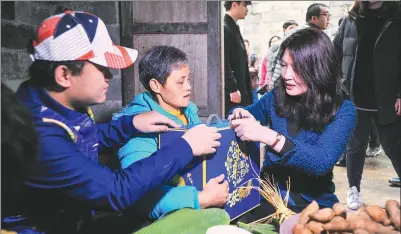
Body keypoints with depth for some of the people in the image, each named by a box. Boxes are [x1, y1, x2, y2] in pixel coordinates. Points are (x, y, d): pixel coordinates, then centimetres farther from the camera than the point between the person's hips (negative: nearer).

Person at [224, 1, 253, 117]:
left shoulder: (235, 28, 17)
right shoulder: (224, 27, -12)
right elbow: (224, 62, -19)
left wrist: (247, 89, 16)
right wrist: (232, 88, -19)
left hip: (240, 89, 9)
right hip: (230, 91, -9)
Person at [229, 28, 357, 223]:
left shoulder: (342, 111, -8)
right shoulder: (277, 97, 1)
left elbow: (323, 162, -22)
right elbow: (247, 115, 17)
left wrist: (268, 136, -32)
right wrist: (241, 115, -8)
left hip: (312, 205, -2)